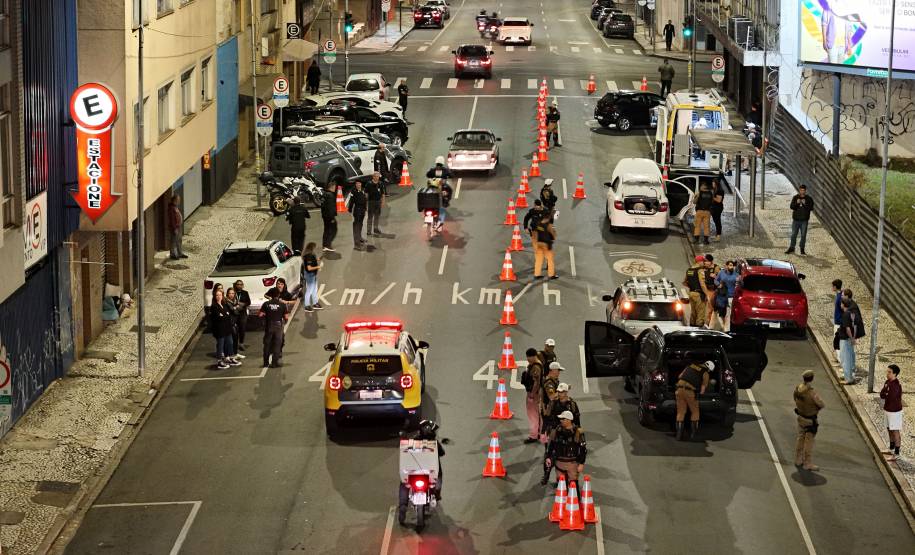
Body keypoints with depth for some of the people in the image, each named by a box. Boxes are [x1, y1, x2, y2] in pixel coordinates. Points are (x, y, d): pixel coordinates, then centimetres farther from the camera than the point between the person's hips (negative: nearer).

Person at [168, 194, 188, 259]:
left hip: (179, 227, 10)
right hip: (175, 227, -10)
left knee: (179, 241, 18)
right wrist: (175, 228, -22)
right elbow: (172, 219, -22)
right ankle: (172, 255, 9)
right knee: (174, 241, 0)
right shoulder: (172, 208, -21)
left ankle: (180, 253, 28)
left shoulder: (176, 207, 9)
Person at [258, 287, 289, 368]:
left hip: (269, 326, 1)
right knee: (277, 345, 4)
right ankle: (275, 363, 2)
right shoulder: (282, 305, -7)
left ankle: (266, 363, 16)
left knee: (267, 345, 12)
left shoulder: (266, 304, -5)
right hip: (278, 326, -1)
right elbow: (286, 317, -8)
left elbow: (260, 314, -8)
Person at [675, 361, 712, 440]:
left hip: (680, 389, 4)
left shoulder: (690, 366, 22)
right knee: (695, 412, 15)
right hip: (690, 392, -4)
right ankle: (693, 433, 15)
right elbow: (703, 388, 6)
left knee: (680, 413, 10)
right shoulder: (705, 374, 8)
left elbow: (679, 376, 24)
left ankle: (679, 434, 1)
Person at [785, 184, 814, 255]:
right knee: (793, 234, 4)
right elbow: (791, 207, -3)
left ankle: (802, 249, 10)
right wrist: (797, 203, -21)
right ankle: (791, 248, 13)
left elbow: (811, 208, -8)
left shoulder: (809, 199, 0)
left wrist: (805, 204, -22)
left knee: (803, 235, 2)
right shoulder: (795, 198, 4)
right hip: (796, 220, 1)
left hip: (804, 220, -1)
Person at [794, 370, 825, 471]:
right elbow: (822, 405, -19)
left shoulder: (798, 388, -9)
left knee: (800, 438, 21)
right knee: (809, 441, 4)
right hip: (810, 420, -7)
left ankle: (798, 460, 31)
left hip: (800, 416, 7)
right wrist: (816, 408, 2)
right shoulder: (811, 392, -30)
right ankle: (807, 463, 12)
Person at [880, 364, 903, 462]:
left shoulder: (896, 385, -25)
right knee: (890, 430, 21)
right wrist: (887, 394, -20)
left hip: (895, 412, -9)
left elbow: (890, 397, -28)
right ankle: (891, 450, 36)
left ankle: (896, 454, 6)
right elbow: (882, 394, 0)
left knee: (896, 432, -1)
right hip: (888, 410, 9)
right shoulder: (887, 382, 3)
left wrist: (884, 394, -12)